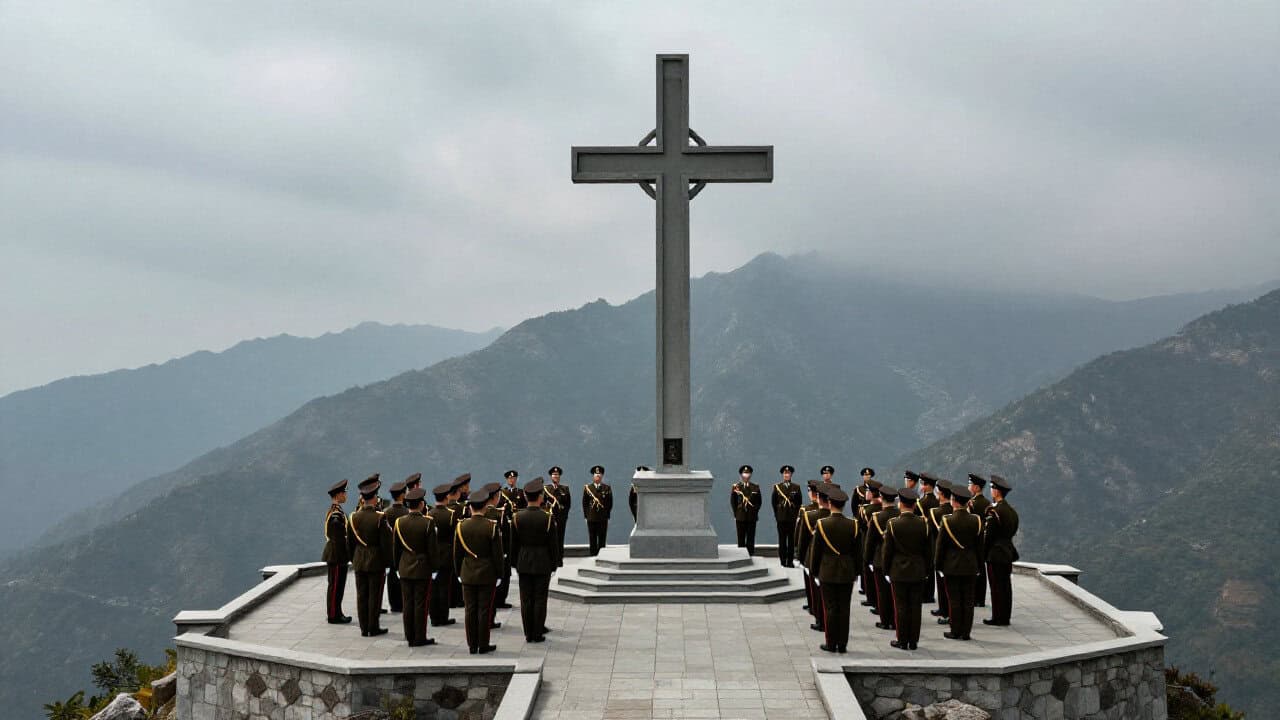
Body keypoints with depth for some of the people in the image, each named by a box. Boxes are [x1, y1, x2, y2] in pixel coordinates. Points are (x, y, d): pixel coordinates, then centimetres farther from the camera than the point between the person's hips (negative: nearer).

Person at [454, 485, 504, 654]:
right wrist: (499, 573, 3)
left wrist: (458, 572, 15)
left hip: (468, 574, 3)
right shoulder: (491, 526, -12)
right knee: (485, 610, 3)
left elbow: (457, 553, 4)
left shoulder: (461, 526, -3)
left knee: (470, 610, 8)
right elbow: (497, 553, -8)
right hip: (487, 574, -3)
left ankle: (472, 645, 12)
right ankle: (483, 645, 7)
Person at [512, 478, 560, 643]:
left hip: (523, 563, 2)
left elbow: (513, 543, 1)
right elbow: (553, 543, -7)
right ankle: (538, 634, 7)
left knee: (526, 600, 7)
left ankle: (528, 634, 11)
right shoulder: (548, 517, -12)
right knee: (540, 599, 4)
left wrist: (515, 562, 12)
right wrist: (554, 563, 4)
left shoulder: (517, 517, -5)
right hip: (543, 563, -2)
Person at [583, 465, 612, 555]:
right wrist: (586, 515, 1)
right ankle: (593, 556, 6)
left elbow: (610, 503, 7)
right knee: (592, 540, 2)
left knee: (602, 540, 1)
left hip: (603, 518, 0)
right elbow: (584, 503, 7)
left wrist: (606, 514, 0)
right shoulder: (587, 488, 7)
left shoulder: (607, 488, 6)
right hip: (591, 518, 0)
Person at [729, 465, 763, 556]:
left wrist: (755, 512, 1)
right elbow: (732, 501, 5)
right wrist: (736, 514, 0)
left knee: (751, 539, 1)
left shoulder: (755, 487, 7)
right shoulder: (736, 487, 3)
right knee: (741, 539, 2)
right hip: (740, 517, -1)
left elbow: (758, 501, 9)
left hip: (752, 517, 1)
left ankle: (750, 556, 4)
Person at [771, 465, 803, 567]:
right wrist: (777, 515, 3)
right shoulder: (777, 487, 5)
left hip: (792, 517, 0)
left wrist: (796, 514, 1)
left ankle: (790, 561, 6)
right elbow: (773, 502, 6)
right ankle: (783, 561, 7)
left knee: (792, 540, 1)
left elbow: (799, 502, 8)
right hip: (781, 517, 0)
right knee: (782, 540, 2)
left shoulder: (796, 487, 6)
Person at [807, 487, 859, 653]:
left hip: (827, 573, -2)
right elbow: (857, 552, 3)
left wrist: (815, 571, 7)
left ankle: (831, 643, 8)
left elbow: (816, 551, -4)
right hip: (847, 573, 2)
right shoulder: (853, 525, -4)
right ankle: (842, 644, 9)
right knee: (844, 609, 6)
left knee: (830, 608, 4)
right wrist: (856, 572, 14)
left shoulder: (822, 524, -10)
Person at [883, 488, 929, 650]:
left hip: (899, 571, -2)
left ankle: (903, 641, 8)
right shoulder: (922, 523, -4)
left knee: (901, 607, 4)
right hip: (918, 572, 2)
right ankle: (913, 641, 12)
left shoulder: (893, 524, -10)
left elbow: (888, 550, -6)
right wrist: (926, 570, 12)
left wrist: (887, 570, 6)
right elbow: (927, 549, 2)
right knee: (915, 606, 7)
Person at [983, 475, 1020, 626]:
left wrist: (983, 553, -5)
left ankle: (998, 618, 1)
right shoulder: (1012, 510, 9)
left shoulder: (994, 511, -17)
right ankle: (1005, 617, 17)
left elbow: (988, 535, -15)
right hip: (1008, 551, 8)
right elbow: (1013, 531, 14)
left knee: (997, 586, -3)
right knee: (1006, 585, 12)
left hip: (996, 553, -8)